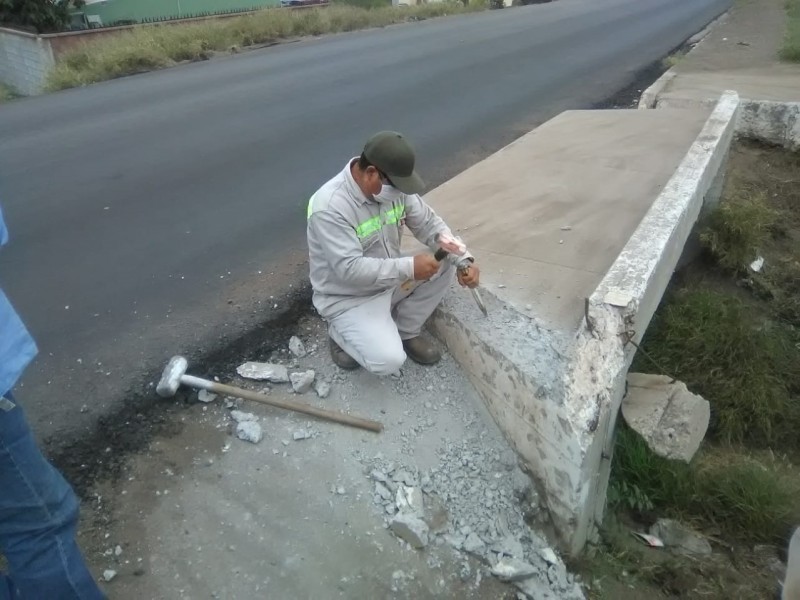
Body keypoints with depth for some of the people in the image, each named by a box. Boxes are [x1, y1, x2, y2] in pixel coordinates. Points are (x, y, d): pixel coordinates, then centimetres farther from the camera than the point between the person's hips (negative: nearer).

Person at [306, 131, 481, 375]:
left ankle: (406, 332, 8)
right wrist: (409, 267, -32)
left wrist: (464, 260, -18)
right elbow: (349, 269, -33)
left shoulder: (394, 185, -8)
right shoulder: (330, 206, -29)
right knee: (388, 361, -24)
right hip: (348, 299, -7)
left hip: (390, 281, 7)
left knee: (443, 266, -9)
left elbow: (429, 224, -2)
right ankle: (342, 333, 9)